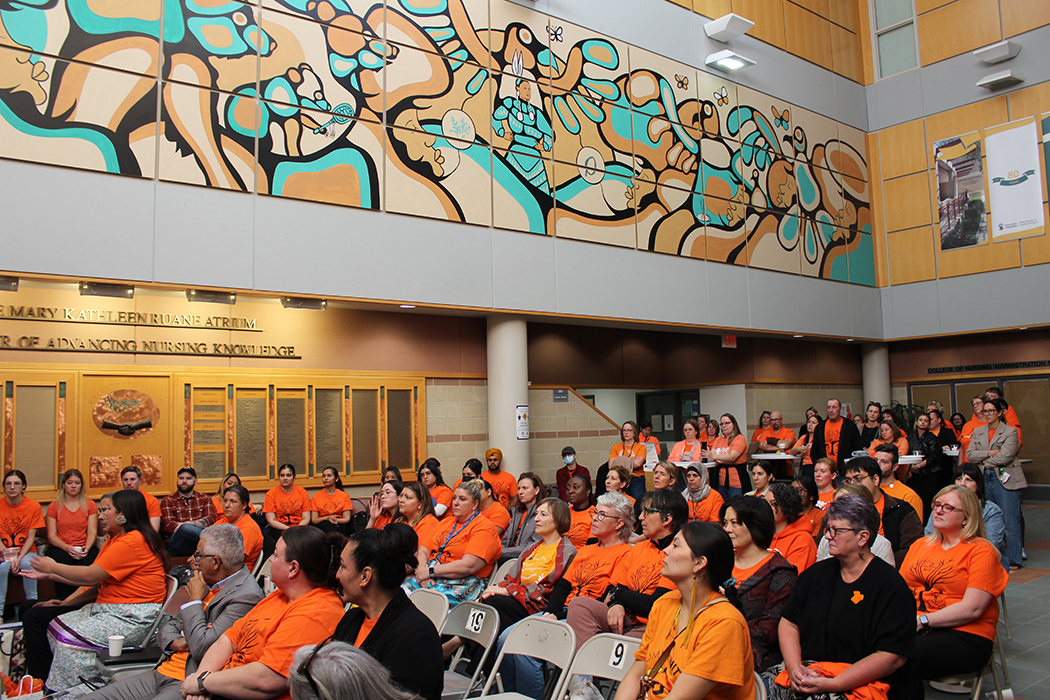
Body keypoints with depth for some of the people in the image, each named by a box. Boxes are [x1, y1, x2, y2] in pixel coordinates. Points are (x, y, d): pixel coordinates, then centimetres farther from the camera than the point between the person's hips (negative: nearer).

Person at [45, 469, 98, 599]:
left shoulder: (90, 505, 16)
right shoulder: (54, 507, 14)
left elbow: (92, 531, 6)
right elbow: (51, 535, 4)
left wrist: (87, 548, -15)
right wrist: (67, 548, -15)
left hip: (84, 549, 0)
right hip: (60, 548, 0)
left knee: (90, 563, -35)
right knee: (64, 564, -36)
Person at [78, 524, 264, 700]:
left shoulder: (246, 596, -18)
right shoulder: (208, 584, 12)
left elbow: (202, 648, -22)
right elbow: (168, 626, 19)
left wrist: (194, 602, -9)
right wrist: (173, 642, -4)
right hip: (162, 672, 9)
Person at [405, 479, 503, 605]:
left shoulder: (484, 527, -2)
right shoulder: (446, 522, 23)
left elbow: (468, 566, -15)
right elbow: (423, 551, 16)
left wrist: (431, 571, -14)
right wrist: (422, 570, -7)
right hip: (431, 577, 7)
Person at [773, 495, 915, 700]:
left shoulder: (891, 586, -6)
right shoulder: (815, 574, 12)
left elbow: (893, 657, -13)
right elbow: (788, 623, 12)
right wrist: (794, 666, -7)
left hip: (862, 682, -5)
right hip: (809, 671, 5)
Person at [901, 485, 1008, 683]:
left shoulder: (981, 551, 0)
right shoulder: (920, 545, 19)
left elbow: (972, 609, -11)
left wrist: (921, 620, -15)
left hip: (964, 636, -5)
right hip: (915, 627, 5)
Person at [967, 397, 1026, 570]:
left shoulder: (1010, 431, -3)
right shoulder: (978, 432, 13)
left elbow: (1005, 456, -13)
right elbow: (970, 454, 3)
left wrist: (984, 460, -3)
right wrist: (989, 453, -10)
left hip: (1005, 479, -5)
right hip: (984, 479, 5)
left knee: (1010, 521, -2)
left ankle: (1013, 560, 6)